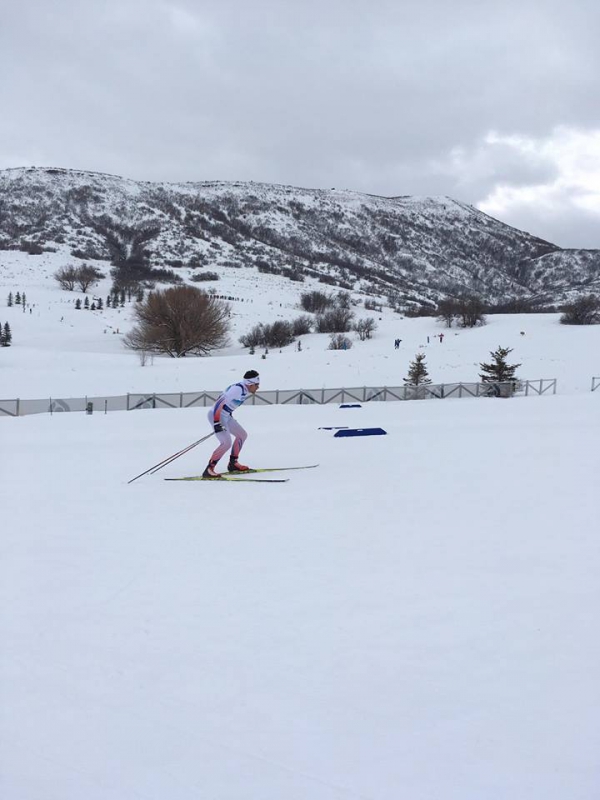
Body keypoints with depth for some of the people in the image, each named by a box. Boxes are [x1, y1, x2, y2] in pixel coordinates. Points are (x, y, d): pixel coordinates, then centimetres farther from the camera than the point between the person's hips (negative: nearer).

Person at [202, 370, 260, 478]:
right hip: (216, 416, -10)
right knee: (226, 443, -21)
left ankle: (233, 463, 27)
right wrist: (216, 422, -31)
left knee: (242, 435, 17)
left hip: (226, 416, 10)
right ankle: (209, 470, -16)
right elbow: (220, 402, -27)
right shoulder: (237, 389, -24)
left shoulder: (247, 391, 5)